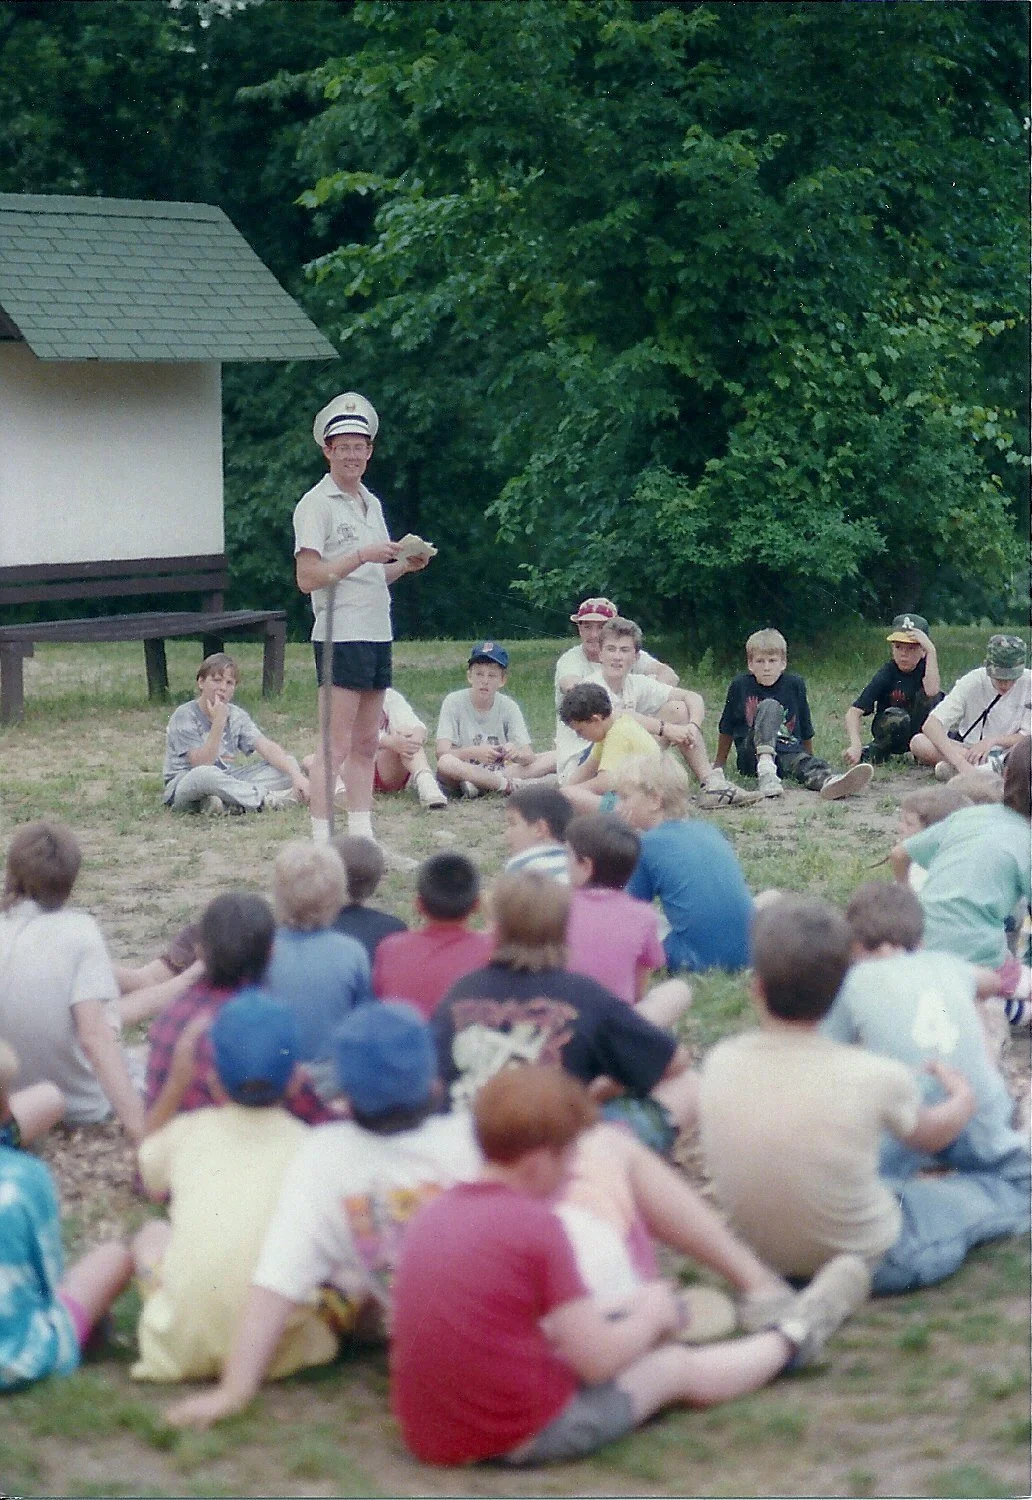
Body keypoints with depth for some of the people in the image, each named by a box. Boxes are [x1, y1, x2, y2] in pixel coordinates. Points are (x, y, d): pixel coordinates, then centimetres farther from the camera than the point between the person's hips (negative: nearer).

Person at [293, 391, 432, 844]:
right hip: (340, 636, -8)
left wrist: (406, 564, 6)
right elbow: (307, 577, -14)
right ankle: (322, 842, -9)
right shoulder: (316, 504, -6)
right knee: (336, 746, -10)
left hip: (377, 635, 8)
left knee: (367, 744, 10)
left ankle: (361, 835, 15)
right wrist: (363, 556, -18)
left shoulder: (370, 503, 18)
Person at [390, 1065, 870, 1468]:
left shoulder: (432, 1215, 3)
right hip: (528, 1436, -7)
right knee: (678, 1366, 17)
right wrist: (651, 1316, 7)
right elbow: (597, 1359, -15)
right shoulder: (535, 1223, -18)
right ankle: (790, 1339, 42)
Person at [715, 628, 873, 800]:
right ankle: (765, 772, -47)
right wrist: (719, 764, 22)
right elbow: (726, 729, 15)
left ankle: (828, 781, -71)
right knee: (770, 706, -24)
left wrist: (809, 757, 24)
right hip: (752, 755, -1)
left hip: (789, 754, 2)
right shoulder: (740, 685, 4)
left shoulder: (795, 684, 7)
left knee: (806, 762, -34)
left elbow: (806, 731, 17)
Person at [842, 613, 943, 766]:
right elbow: (854, 712, -24)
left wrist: (931, 650, -36)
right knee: (896, 717, -35)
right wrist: (855, 745, -41)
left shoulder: (924, 667, -12)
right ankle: (876, 752, -5)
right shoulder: (887, 673, -17)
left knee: (928, 695, -24)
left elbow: (932, 692, -35)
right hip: (890, 734, -1)